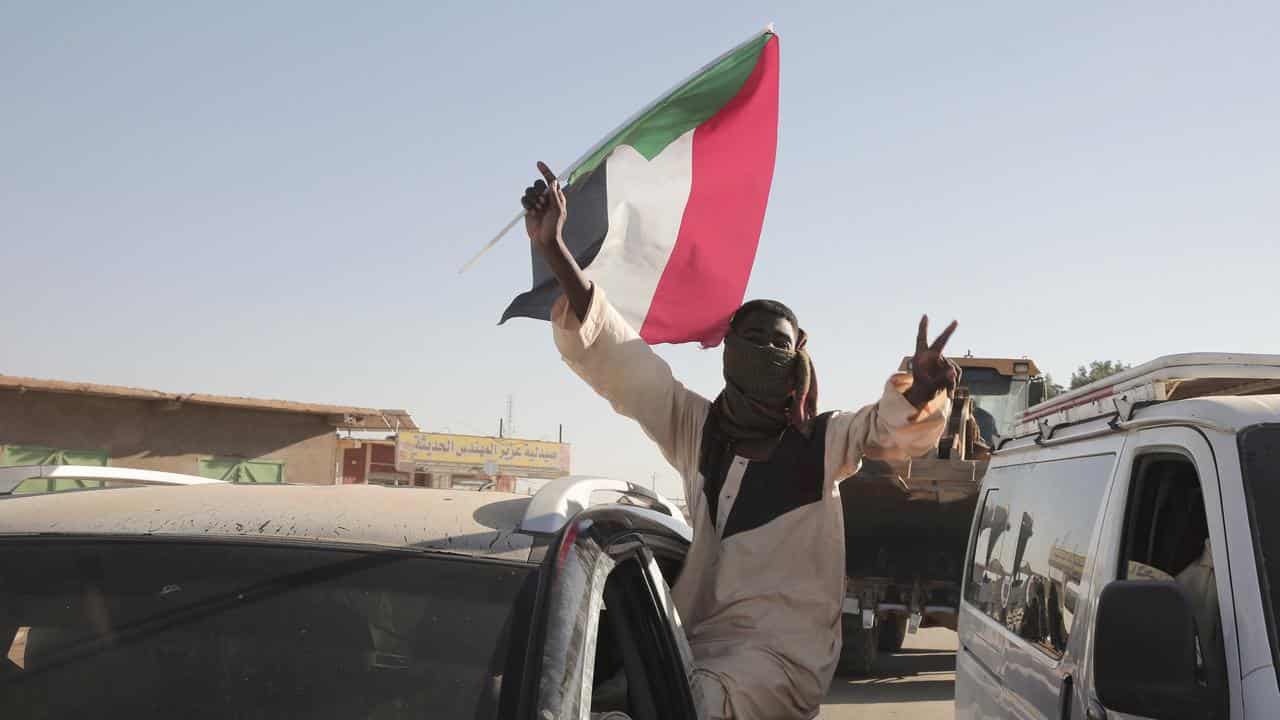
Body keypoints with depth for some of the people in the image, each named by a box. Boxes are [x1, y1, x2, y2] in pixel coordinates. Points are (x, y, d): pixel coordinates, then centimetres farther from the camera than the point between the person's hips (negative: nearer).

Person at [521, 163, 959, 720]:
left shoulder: (821, 442, 3)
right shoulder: (695, 427, 7)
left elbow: (899, 426, -12)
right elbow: (610, 353, 0)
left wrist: (923, 389, -37)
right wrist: (553, 250, -11)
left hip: (782, 653, -4)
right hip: (695, 641, 4)